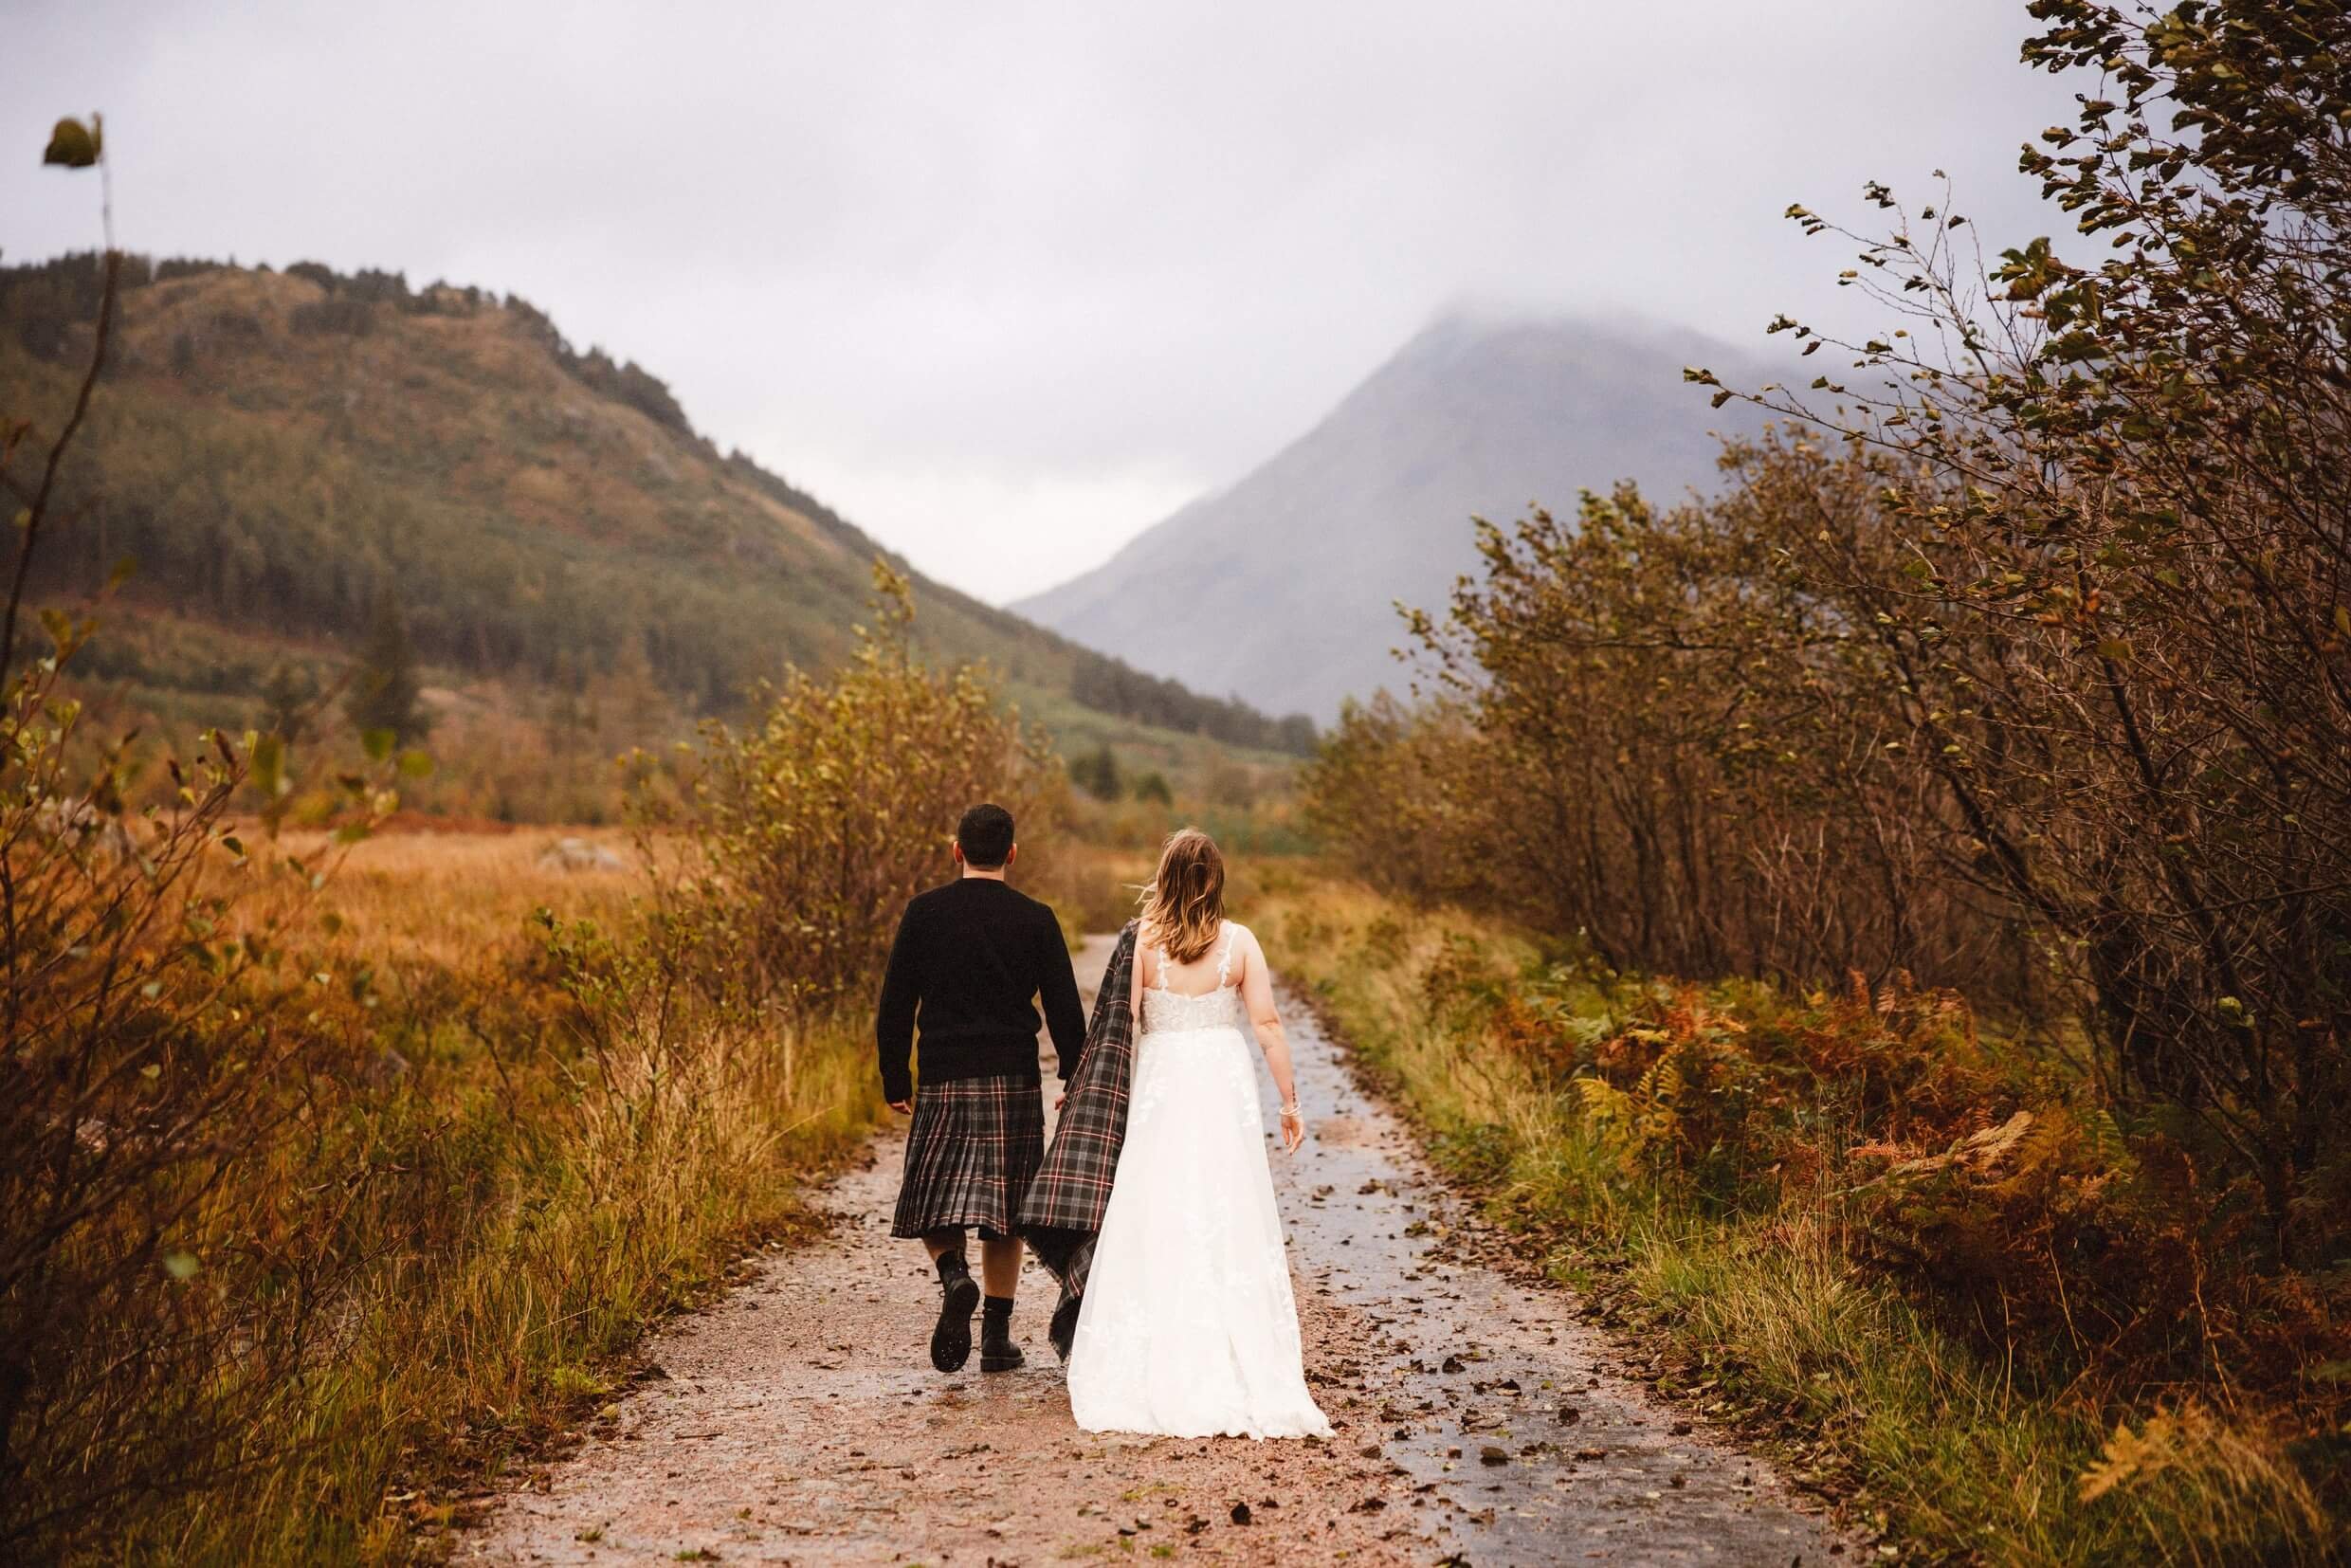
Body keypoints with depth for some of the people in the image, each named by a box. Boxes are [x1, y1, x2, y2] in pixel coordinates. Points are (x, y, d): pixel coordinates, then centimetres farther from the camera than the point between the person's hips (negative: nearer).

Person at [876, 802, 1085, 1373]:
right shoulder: (1036, 919, -1)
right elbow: (1065, 1011, 1)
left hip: (942, 1080, 0)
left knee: (932, 1203, 10)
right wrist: (1075, 1083, 11)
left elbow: (895, 1004, -1)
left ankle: (954, 1277, -20)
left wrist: (895, 1080, 7)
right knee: (1003, 1209, 9)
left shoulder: (924, 912, -1)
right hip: (1015, 1084, 1)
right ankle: (997, 1338, 11)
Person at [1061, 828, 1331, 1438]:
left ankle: (1155, 1379, 9)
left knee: (1154, 1228, 6)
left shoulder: (1143, 939, -6)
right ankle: (1239, 1374, 10)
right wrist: (1289, 1100, 5)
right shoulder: (1239, 941, -3)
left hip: (1162, 1087, -1)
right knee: (1231, 1226, 7)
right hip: (1225, 1088, 1)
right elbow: (1267, 1025, -3)